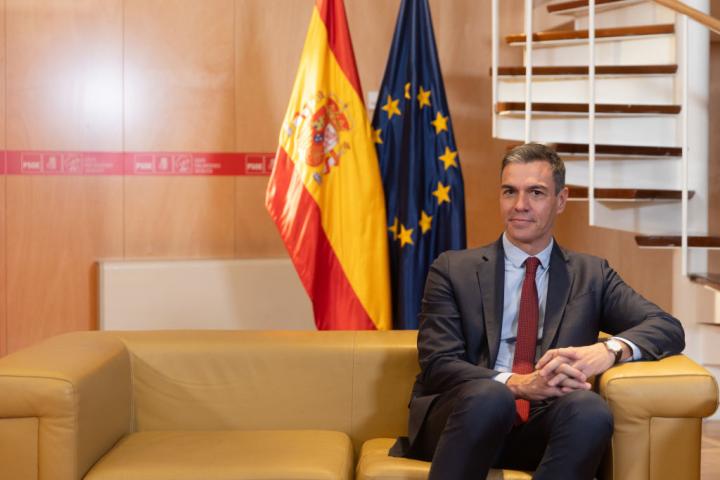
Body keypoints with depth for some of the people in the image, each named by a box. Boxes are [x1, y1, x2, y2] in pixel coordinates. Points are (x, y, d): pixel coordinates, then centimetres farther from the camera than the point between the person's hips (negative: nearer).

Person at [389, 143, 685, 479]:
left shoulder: (591, 275, 15)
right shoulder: (453, 270, 9)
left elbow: (668, 328, 5)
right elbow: (438, 365, -2)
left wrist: (610, 349, -18)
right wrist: (516, 384, -21)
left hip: (543, 428, 2)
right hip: (461, 419, -2)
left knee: (589, 407, -32)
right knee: (490, 395, -36)